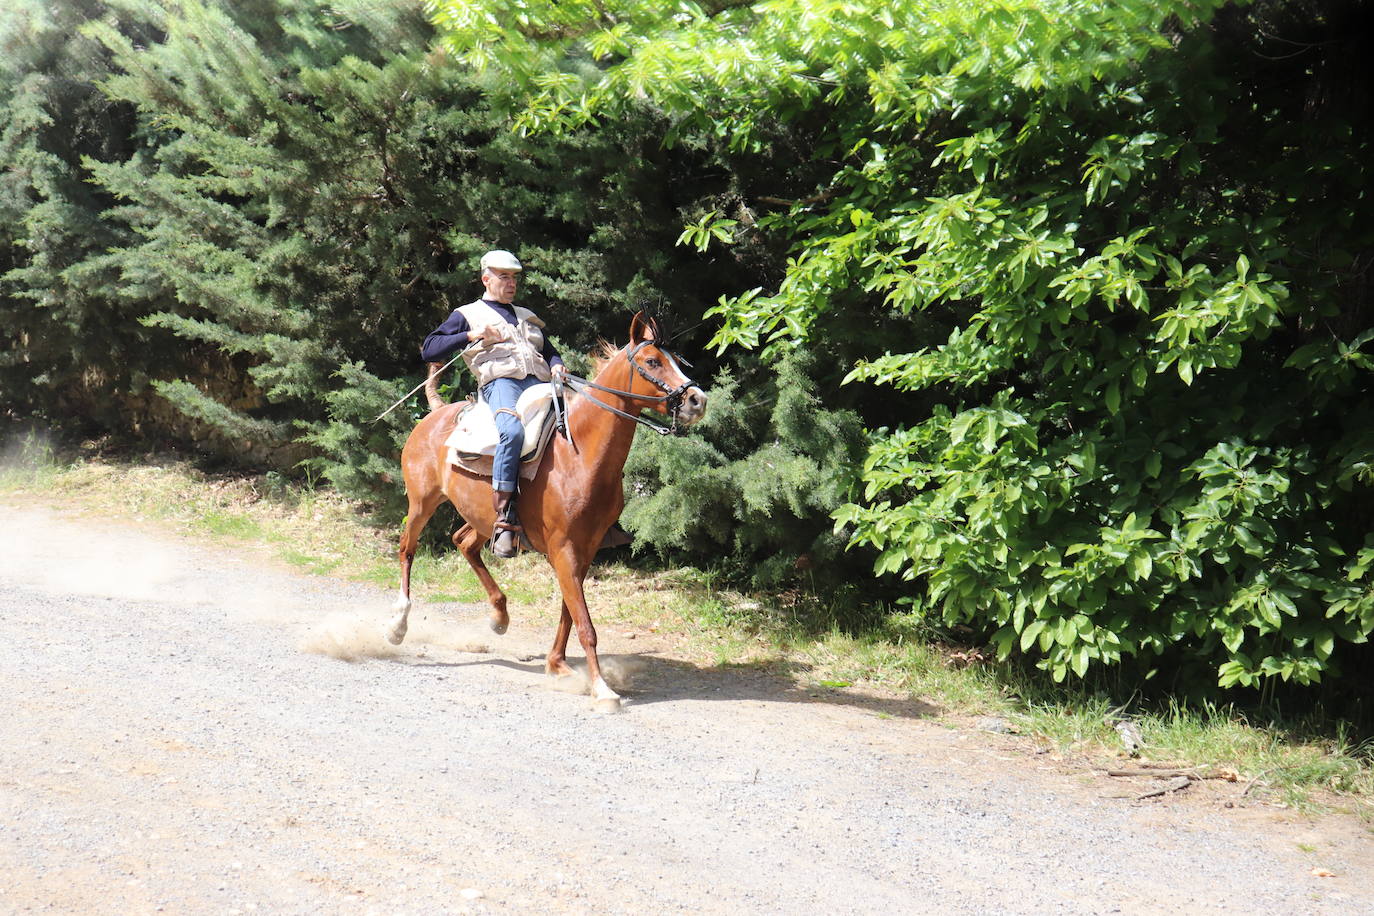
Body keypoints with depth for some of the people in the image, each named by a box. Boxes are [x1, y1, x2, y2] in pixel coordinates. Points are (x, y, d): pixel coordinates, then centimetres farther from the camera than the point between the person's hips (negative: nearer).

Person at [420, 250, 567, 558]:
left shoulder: (528, 317, 35)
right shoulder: (469, 315, 20)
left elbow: (549, 351, 33)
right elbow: (429, 350, 11)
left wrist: (557, 366, 8)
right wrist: (471, 336, -2)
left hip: (539, 384, 6)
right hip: (500, 382, -6)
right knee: (512, 431, -38)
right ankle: (504, 520, -40)